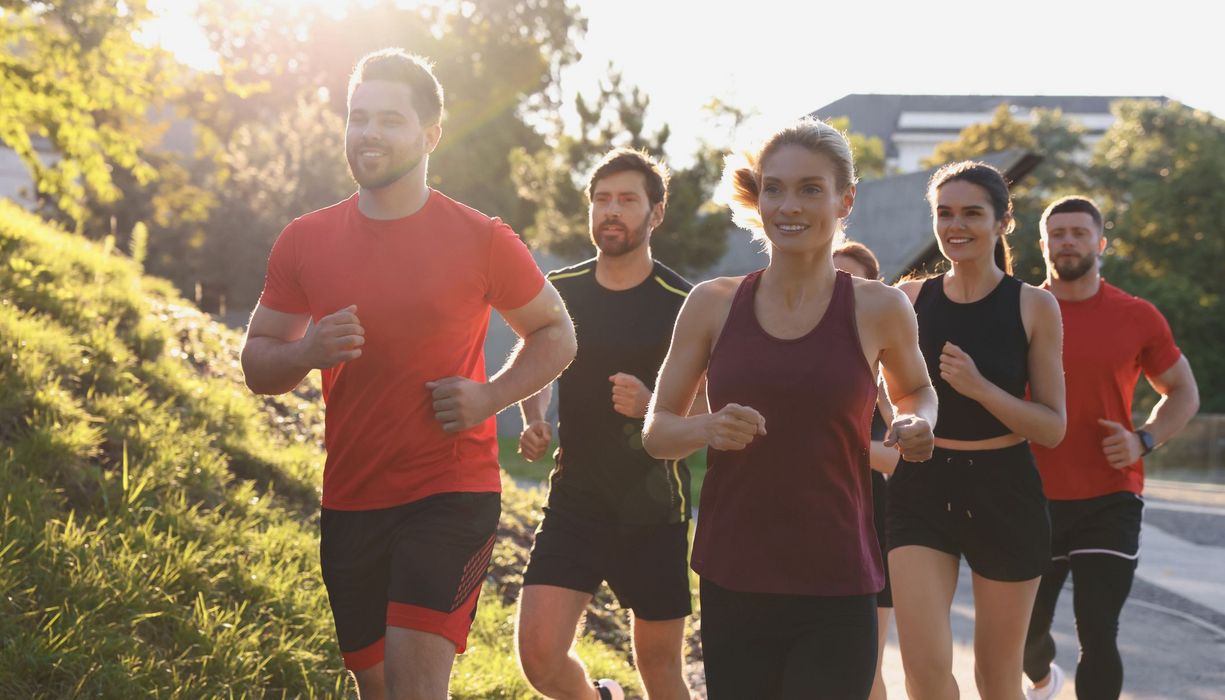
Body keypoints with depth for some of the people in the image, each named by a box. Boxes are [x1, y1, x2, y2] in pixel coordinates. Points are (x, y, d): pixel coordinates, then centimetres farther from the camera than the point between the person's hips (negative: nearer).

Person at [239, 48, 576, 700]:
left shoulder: (481, 240, -5)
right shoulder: (305, 241, 2)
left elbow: (554, 333, 8)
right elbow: (257, 365, 9)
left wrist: (491, 397, -10)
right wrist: (307, 353, -14)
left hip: (452, 493, -4)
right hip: (349, 500, 4)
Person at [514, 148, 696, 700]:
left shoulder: (684, 305, -5)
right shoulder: (561, 290, 5)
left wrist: (652, 405, -22)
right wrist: (533, 423, 1)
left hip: (654, 509, -2)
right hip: (576, 499, 2)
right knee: (539, 655, -11)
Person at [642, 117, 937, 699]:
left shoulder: (878, 310, 0)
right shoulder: (714, 304, 2)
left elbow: (914, 391, 19)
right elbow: (657, 431, 7)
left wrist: (917, 427, -3)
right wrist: (707, 429, -14)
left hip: (835, 592, -2)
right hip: (732, 584, 2)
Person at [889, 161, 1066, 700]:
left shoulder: (1034, 307, -4)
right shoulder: (910, 300, 2)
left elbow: (1053, 427, -7)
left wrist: (979, 388, -20)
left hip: (1004, 494, -1)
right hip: (921, 491, 1)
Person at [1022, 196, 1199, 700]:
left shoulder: (1137, 318, -1)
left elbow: (1183, 393, 11)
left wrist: (1144, 440, -7)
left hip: (1110, 501, -2)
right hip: (1034, 500, 2)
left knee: (1098, 637, -11)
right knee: (1026, 630, 16)